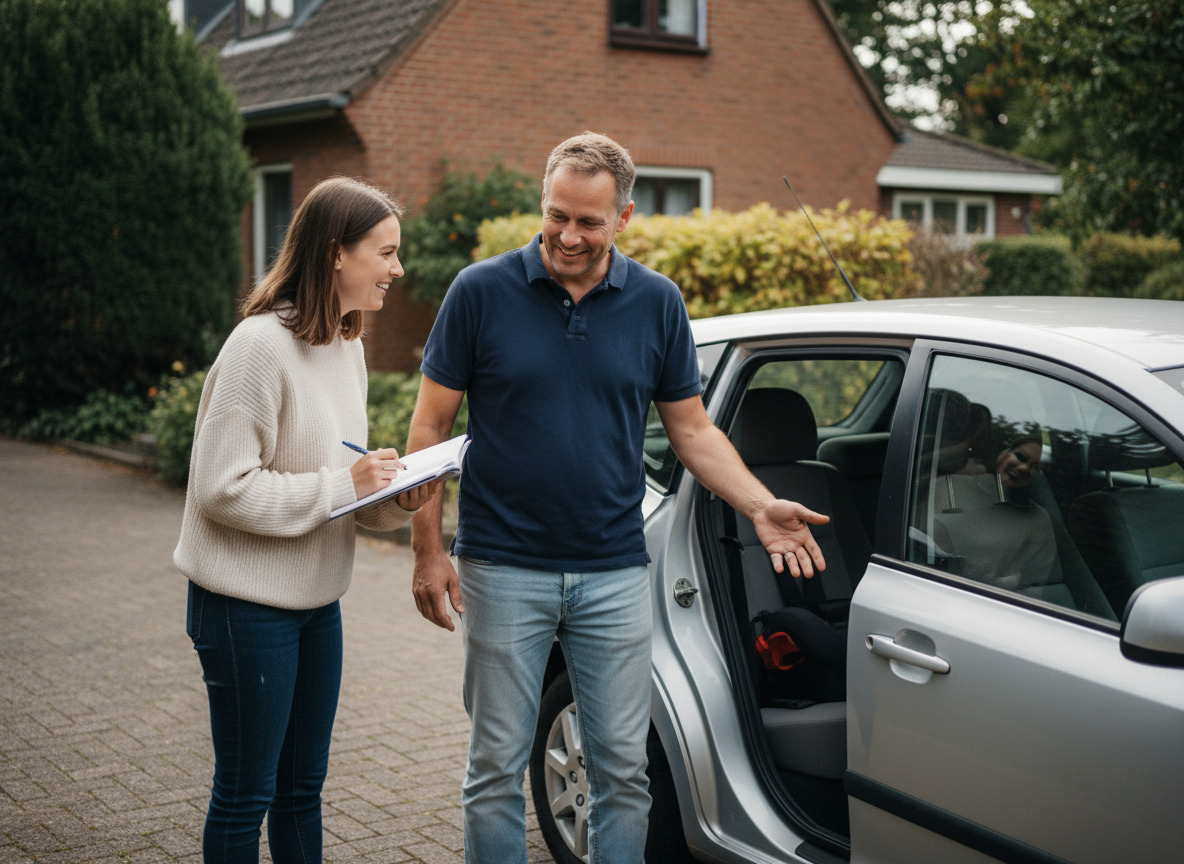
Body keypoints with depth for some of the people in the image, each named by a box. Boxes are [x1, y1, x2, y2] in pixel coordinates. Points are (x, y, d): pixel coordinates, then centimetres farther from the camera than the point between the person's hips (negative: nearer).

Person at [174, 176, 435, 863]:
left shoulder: (347, 345, 8)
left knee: (303, 786, 18)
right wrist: (340, 484, -21)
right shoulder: (262, 345, -19)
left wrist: (395, 500, -5)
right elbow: (221, 488, -22)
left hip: (317, 600, 8)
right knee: (246, 794, 5)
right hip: (248, 602, -8)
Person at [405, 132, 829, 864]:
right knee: (497, 768, 8)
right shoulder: (482, 292, -4)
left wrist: (760, 506, -8)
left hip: (615, 574, 2)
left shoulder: (657, 303, 2)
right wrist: (428, 550, -6)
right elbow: (431, 426, -1)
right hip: (504, 569, -1)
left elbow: (693, 430, 8)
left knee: (624, 769, 8)